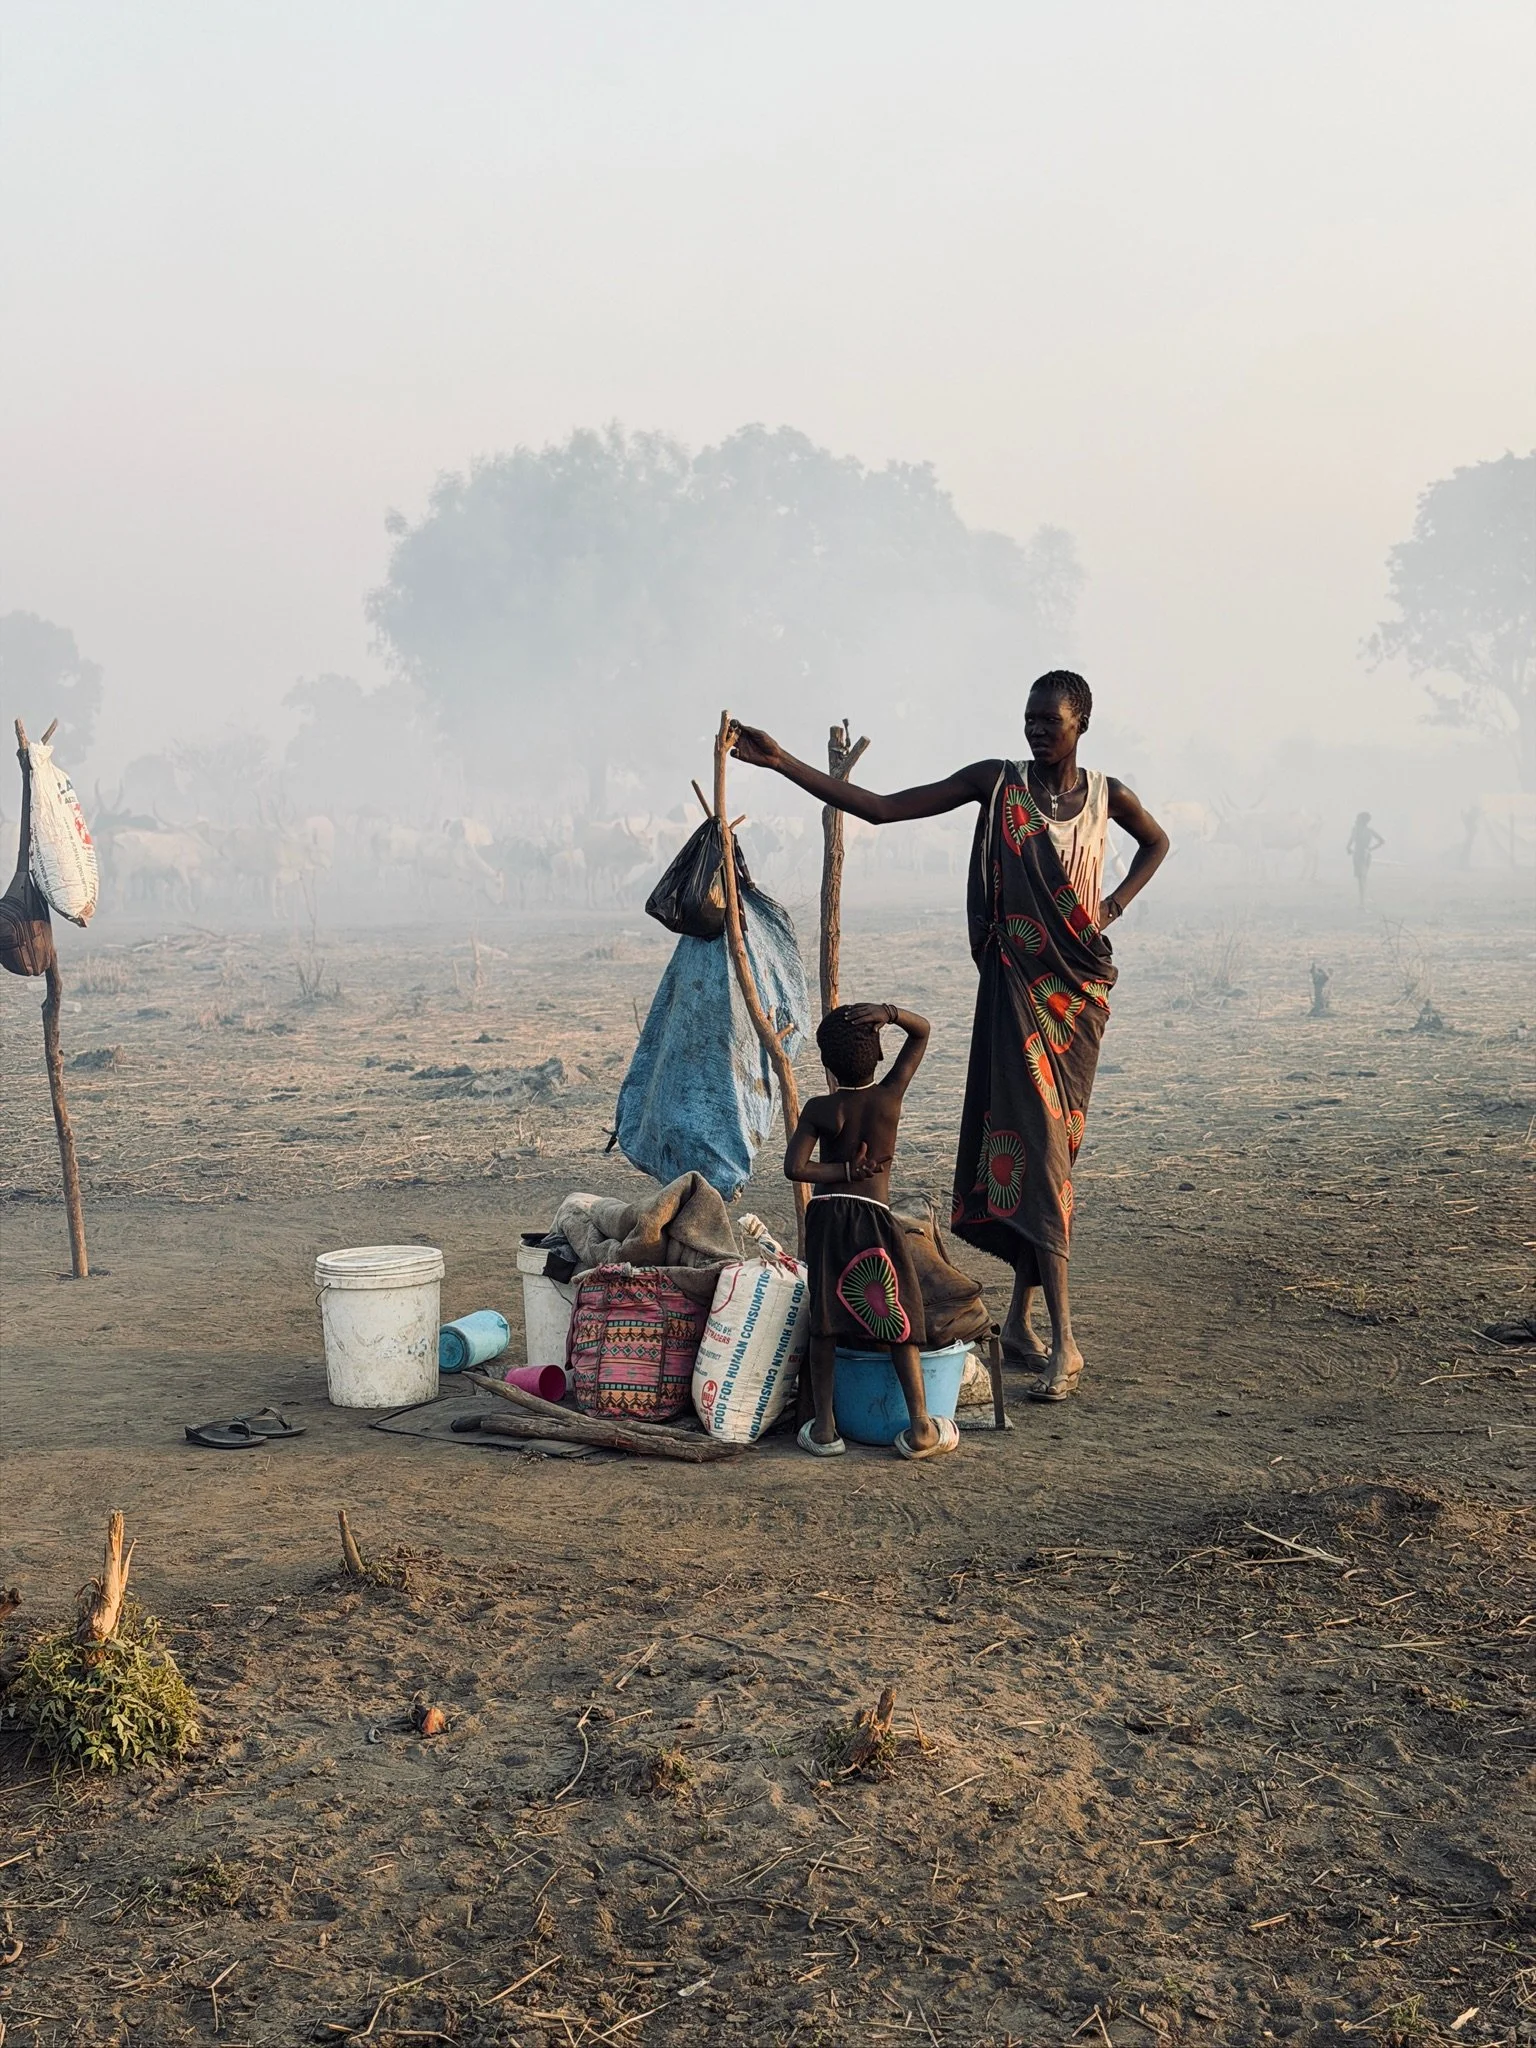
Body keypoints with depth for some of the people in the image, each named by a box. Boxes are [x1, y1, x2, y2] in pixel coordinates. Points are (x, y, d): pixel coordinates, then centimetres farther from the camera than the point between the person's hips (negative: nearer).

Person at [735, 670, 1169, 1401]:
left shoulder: (1107, 794, 6)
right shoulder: (998, 782, -1)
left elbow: (1156, 841, 28)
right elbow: (880, 808, -5)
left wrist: (1115, 905, 10)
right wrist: (781, 761, -11)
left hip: (1080, 983, 3)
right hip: (1016, 983, -3)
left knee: (1053, 1144, 6)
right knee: (1033, 1138, -13)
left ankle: (1020, 1320, 18)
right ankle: (1062, 1342, -14)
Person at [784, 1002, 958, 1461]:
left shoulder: (820, 1110, -2)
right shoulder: (890, 1095, 0)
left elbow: (794, 1168, -12)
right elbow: (922, 1031, 8)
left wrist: (845, 1171, -2)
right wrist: (890, 1012, -10)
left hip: (825, 1217, 0)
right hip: (875, 1218, 0)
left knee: (824, 1321, 7)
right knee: (899, 1320, 6)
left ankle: (823, 1426, 8)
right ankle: (919, 1427, 3)